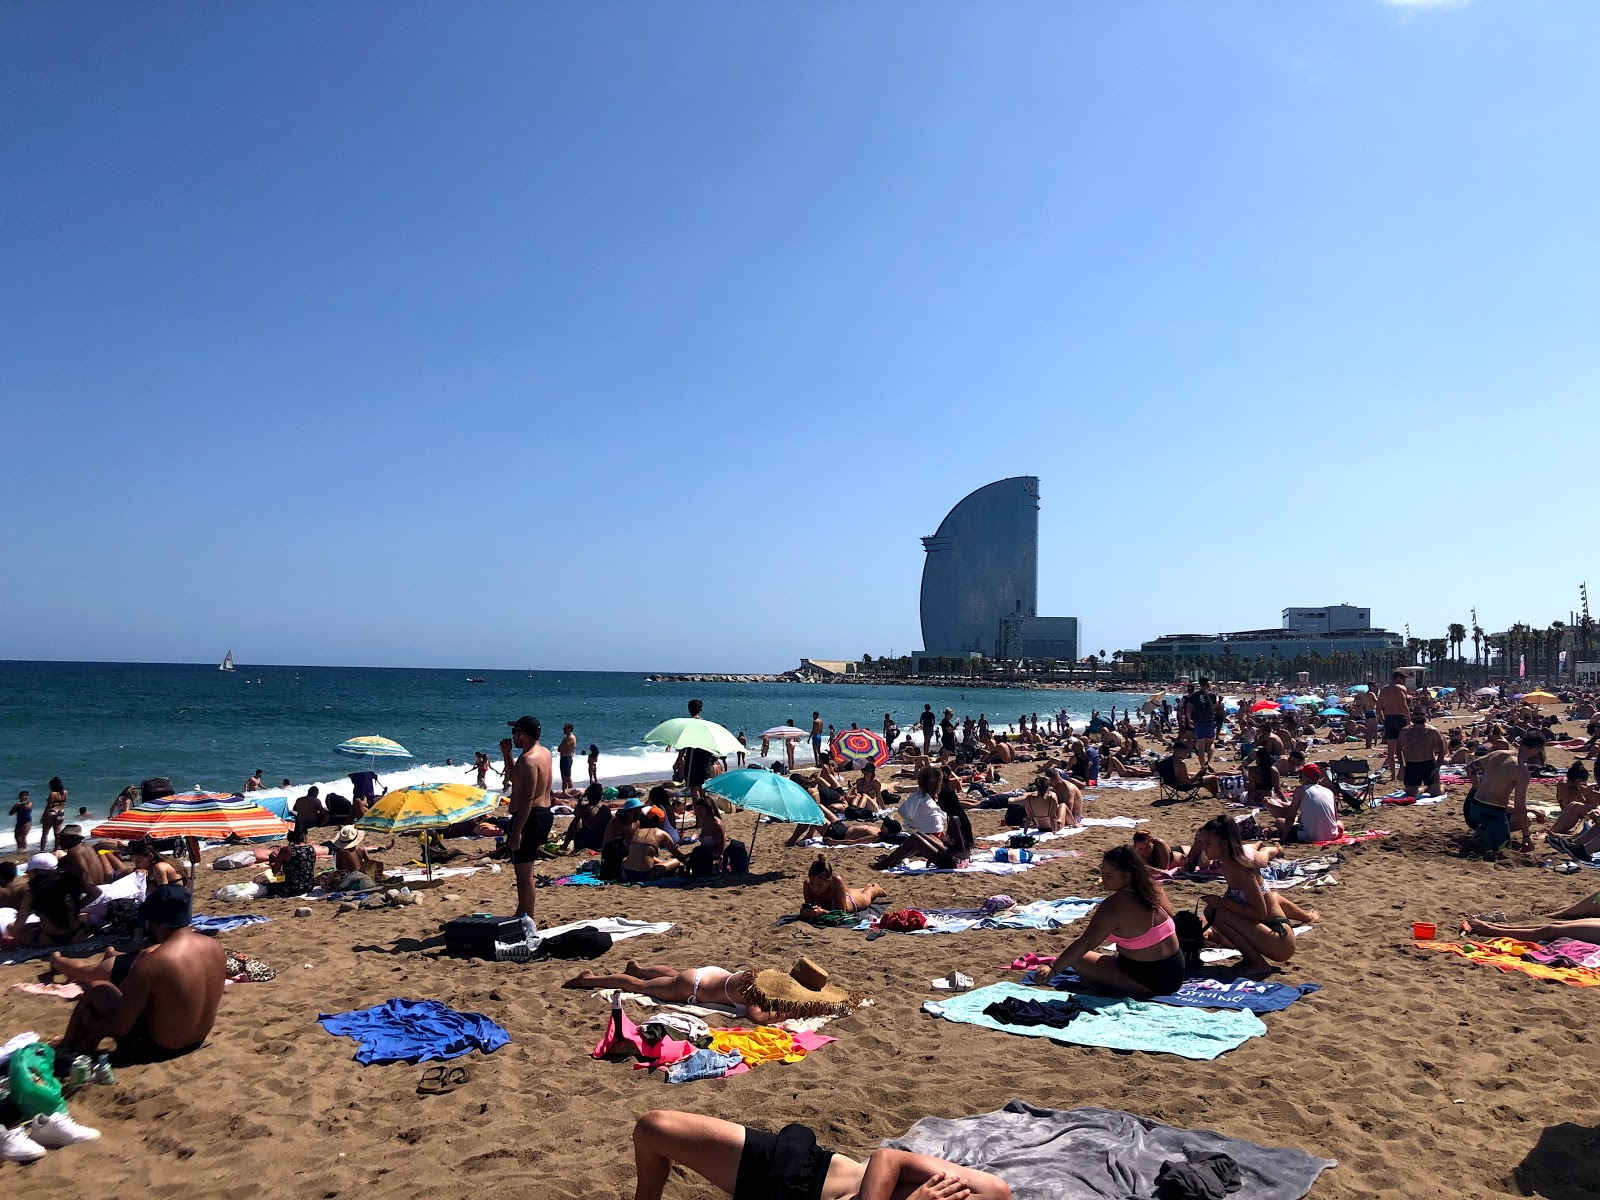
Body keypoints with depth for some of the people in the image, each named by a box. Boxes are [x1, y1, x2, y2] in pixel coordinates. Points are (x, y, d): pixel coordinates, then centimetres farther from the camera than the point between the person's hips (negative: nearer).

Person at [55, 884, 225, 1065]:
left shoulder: (151, 963, -29)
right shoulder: (215, 946, -10)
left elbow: (118, 1027, -20)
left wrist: (89, 1024, 1)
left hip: (156, 1048, -6)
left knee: (95, 988, 11)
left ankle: (65, 1054, 29)